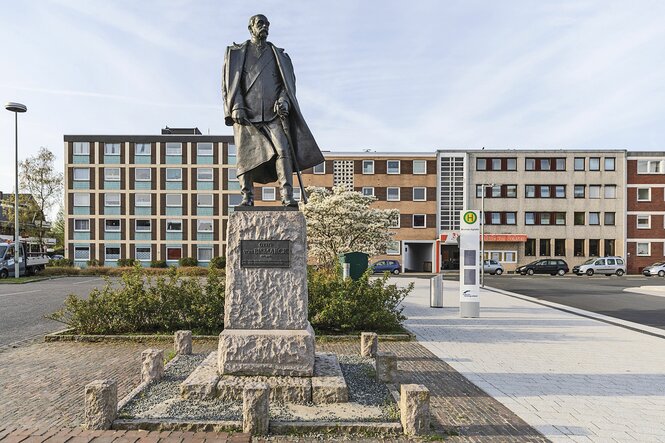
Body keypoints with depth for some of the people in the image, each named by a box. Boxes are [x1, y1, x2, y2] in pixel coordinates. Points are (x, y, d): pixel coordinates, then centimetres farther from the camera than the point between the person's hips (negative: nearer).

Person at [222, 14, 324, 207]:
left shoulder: (279, 55, 21)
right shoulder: (236, 53, 18)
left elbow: (289, 82, 12)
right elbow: (228, 83, 9)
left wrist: (283, 100, -10)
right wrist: (236, 107, -7)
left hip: (274, 114, 0)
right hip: (246, 114, 0)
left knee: (283, 150, -18)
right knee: (246, 155, -5)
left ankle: (287, 196, -22)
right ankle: (247, 198, 0)